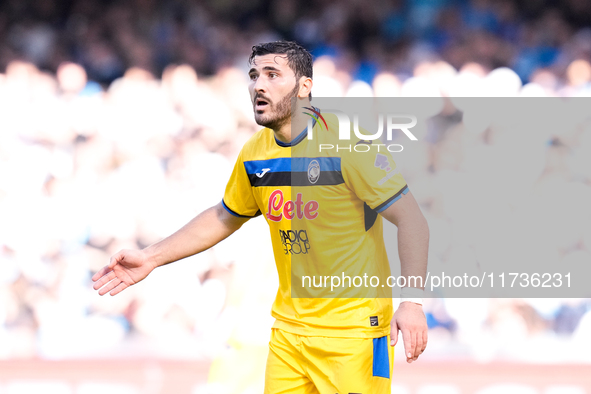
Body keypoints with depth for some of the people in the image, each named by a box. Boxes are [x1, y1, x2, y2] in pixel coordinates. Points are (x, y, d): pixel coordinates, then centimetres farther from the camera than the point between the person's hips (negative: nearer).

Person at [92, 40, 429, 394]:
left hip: (354, 328, -6)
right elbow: (224, 217, 23)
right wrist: (151, 258, 18)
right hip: (288, 329, 6)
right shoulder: (255, 154, 5)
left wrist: (411, 302, -25)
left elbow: (412, 219, -14)